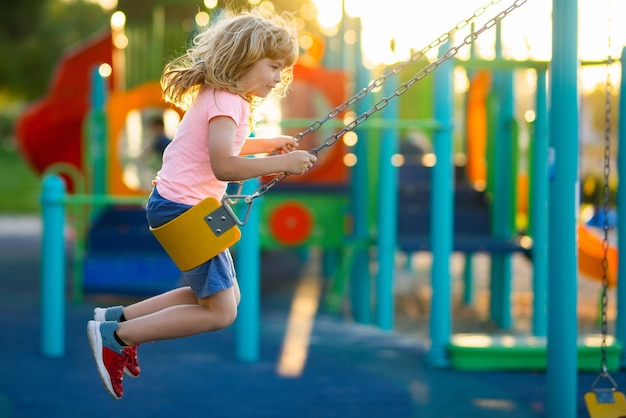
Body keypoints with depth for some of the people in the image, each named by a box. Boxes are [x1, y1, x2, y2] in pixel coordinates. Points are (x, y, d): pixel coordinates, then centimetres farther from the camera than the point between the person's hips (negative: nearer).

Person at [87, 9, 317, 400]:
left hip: (178, 206, 10)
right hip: (183, 210, -10)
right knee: (219, 312, -7)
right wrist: (283, 163, -31)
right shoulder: (226, 102, -18)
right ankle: (115, 337, -5)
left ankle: (118, 317, 16)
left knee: (226, 297, 16)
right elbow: (224, 166, -32)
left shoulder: (219, 96, 13)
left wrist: (268, 144, 23)